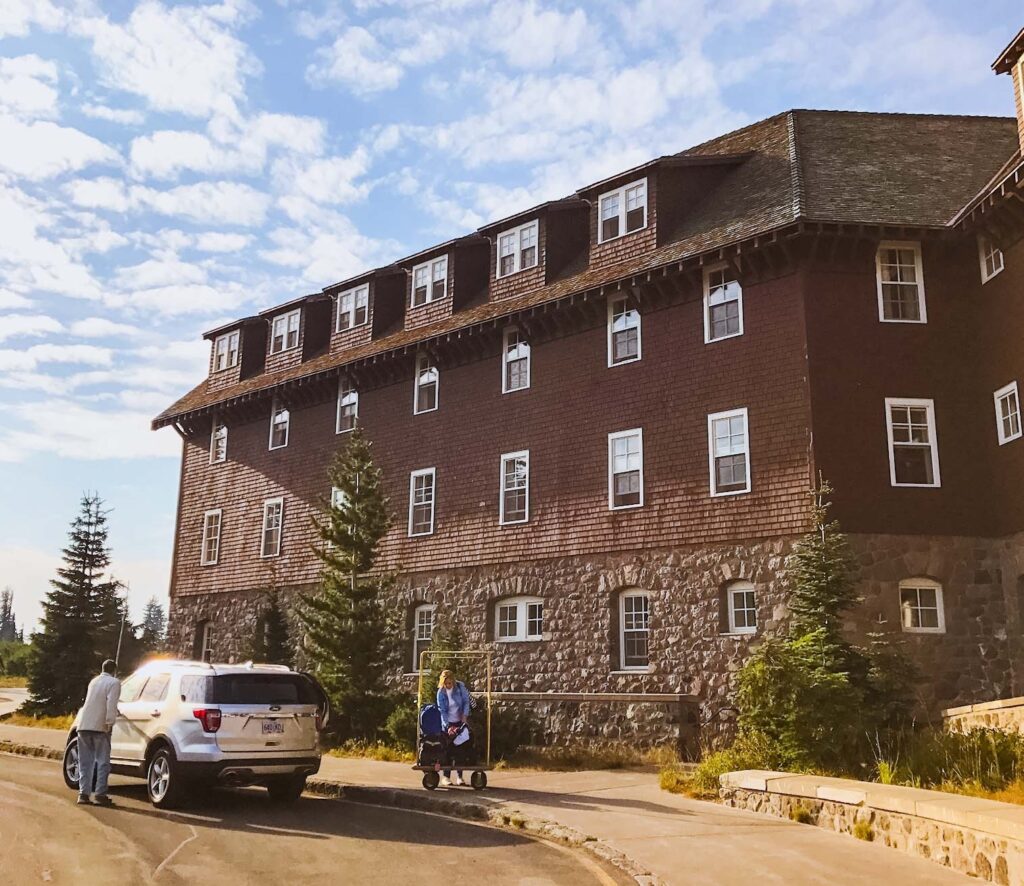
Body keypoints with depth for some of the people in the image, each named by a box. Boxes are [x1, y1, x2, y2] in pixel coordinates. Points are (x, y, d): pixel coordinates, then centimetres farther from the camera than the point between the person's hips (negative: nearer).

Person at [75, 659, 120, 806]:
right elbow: (111, 704, -17)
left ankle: (83, 793, 6)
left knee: (85, 762, 11)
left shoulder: (94, 681, 18)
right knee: (103, 762, 1)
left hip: (83, 725, 6)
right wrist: (110, 722, -17)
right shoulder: (114, 682, -4)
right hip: (100, 726, -6)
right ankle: (100, 794, -4)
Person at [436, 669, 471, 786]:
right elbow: (442, 710, -13)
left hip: (461, 722, 1)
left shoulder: (460, 687, -9)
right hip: (448, 723, -1)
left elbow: (466, 701, -4)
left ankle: (459, 776, 8)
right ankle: (446, 777, 3)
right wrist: (447, 726, -22)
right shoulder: (441, 692, -10)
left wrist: (465, 716, -17)